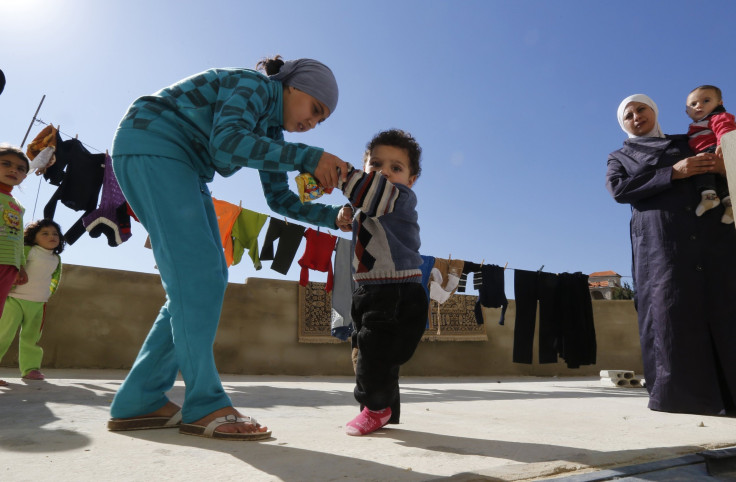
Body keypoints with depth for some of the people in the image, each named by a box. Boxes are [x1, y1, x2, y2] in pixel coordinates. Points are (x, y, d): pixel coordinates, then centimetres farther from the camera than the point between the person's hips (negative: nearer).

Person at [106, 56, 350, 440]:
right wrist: (308, 157, -33)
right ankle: (205, 407, -15)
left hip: (181, 165, 10)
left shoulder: (271, 129, 13)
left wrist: (334, 216, 1)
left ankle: (140, 401, 3)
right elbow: (226, 142, -32)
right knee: (196, 271, -20)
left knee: (207, 278, -1)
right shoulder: (253, 85, -12)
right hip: (150, 145, -9)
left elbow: (281, 200, 13)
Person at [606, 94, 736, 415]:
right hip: (660, 238, -2)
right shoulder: (620, 157, 20)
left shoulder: (691, 144, 28)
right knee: (668, 308, -13)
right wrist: (673, 172, -8)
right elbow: (618, 189, -1)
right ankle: (679, 393, -13)